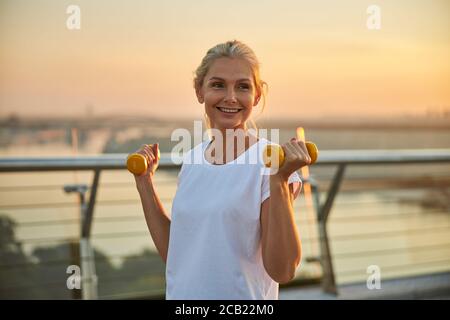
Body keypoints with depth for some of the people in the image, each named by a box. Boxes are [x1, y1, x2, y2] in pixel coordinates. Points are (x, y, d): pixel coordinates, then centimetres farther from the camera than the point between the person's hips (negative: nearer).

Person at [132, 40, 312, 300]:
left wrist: (280, 180, -27)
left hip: (243, 296, -5)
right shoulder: (192, 159, 2)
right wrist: (145, 181, 2)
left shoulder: (271, 162, -14)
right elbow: (173, 253, 6)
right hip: (182, 293, 5)